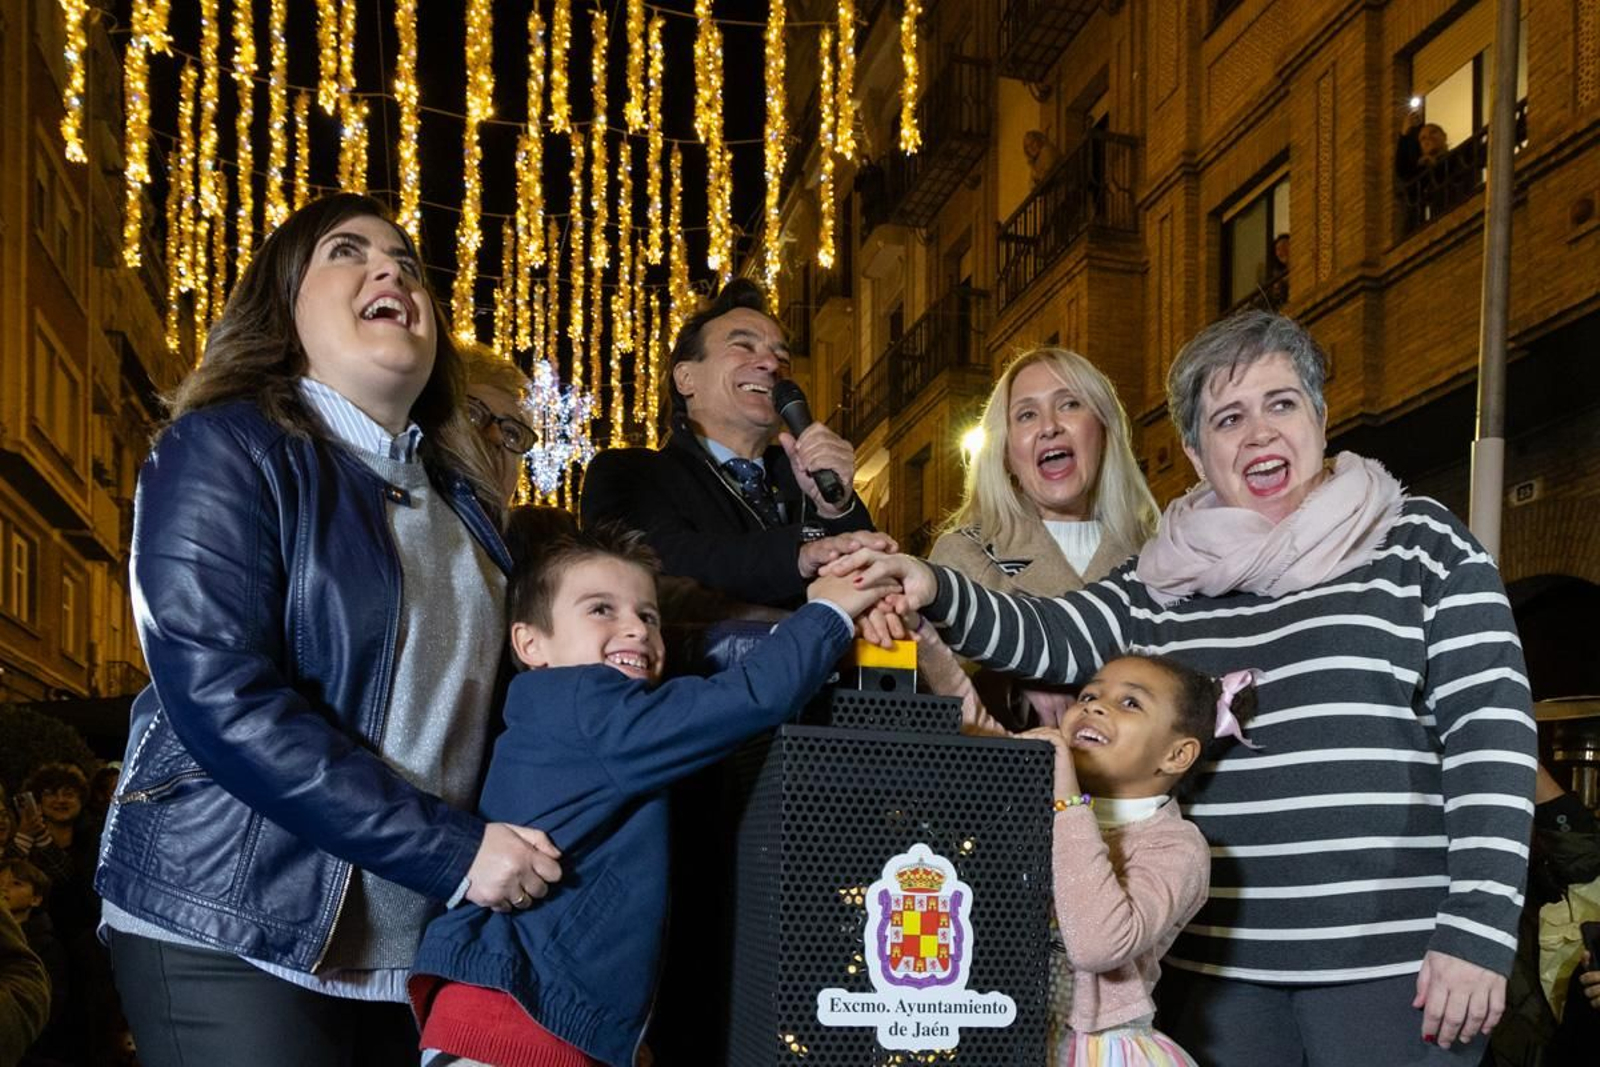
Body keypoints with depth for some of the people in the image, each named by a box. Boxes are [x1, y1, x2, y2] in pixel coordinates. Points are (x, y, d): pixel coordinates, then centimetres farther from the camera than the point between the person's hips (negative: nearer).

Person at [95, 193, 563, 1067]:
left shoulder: (460, 496, 11)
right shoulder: (223, 450, -9)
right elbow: (221, 699, -20)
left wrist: (511, 849, -1)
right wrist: (452, 851, -21)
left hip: (423, 948, 6)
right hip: (237, 933, -6)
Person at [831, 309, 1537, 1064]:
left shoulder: (1423, 545, 0)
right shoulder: (1166, 583, 11)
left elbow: (1491, 728, -5)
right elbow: (1048, 640, 5)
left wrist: (1478, 931, -13)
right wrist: (936, 593, -16)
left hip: (1392, 963, -3)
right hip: (1214, 961, 4)